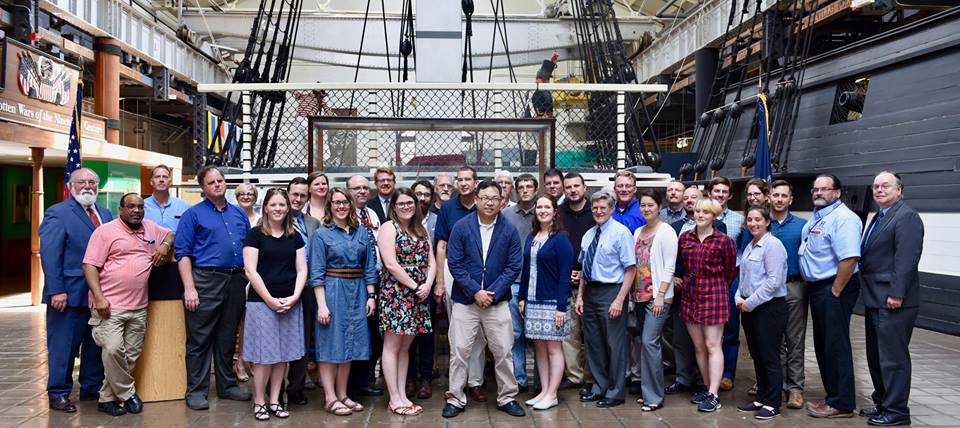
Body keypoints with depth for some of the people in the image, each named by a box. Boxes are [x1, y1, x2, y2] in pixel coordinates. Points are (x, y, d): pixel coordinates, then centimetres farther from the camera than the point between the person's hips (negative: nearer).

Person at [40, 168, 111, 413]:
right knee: (63, 346, 4)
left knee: (96, 345, 14)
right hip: (70, 294, -6)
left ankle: (92, 388, 26)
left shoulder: (105, 214, 13)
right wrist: (56, 290, -20)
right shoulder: (57, 214, -7)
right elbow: (49, 254, -14)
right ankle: (58, 394, 16)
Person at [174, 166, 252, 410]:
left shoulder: (239, 214, 14)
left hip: (236, 280, 5)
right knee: (200, 339, 0)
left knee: (228, 337, 13)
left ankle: (227, 385, 24)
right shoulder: (194, 214, 0)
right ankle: (196, 391, 9)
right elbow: (182, 253, -6)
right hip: (206, 280, -5)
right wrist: (189, 288, -14)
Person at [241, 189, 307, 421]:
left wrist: (294, 297, -7)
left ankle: (274, 401, 17)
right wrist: (270, 299, -12)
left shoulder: (295, 237, 10)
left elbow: (302, 270, 8)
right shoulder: (255, 234, -2)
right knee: (264, 354, -2)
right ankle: (259, 402, 11)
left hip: (290, 303, 4)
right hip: (261, 302, -4)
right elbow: (251, 271, -8)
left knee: (283, 353, 7)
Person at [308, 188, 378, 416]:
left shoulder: (362, 232, 8)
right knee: (331, 344, 1)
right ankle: (330, 398, 9)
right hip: (332, 291, -4)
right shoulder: (321, 234, -3)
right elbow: (317, 273, -7)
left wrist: (371, 296, 3)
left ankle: (343, 395, 20)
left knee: (349, 343, 10)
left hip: (357, 292, 4)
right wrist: (322, 305, -14)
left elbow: (369, 266, 9)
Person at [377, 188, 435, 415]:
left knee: (405, 346, 11)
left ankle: (402, 395, 16)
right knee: (392, 346, -1)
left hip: (418, 295, 7)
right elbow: (391, 264, -15)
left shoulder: (421, 229, 15)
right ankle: (394, 399, 4)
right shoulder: (388, 227, -5)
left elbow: (431, 261, 11)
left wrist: (427, 284, -7)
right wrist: (415, 286, -14)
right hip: (396, 293, -6)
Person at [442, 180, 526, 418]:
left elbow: (514, 266, -2)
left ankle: (507, 398, 22)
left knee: (503, 351, 6)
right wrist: (475, 291, -13)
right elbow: (454, 263, -6)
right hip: (465, 299, -1)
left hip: (497, 300, 1)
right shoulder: (461, 227, -4)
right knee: (459, 351, 3)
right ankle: (456, 399, 16)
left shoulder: (509, 231, 0)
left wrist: (492, 292, -11)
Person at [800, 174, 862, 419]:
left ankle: (842, 404, 6)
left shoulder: (843, 218, -16)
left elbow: (849, 258, -25)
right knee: (822, 345, 16)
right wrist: (812, 287, 16)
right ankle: (832, 395, 27)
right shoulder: (817, 217, 15)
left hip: (834, 290, -10)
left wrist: (835, 292, -21)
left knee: (835, 345, -3)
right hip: (816, 288, 10)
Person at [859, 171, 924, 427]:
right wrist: (870, 295, 13)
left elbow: (907, 258, -19)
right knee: (876, 356, 17)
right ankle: (882, 403, 28)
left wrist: (897, 294, -22)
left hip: (893, 301, -10)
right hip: (876, 300, 10)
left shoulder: (907, 216, -11)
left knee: (893, 357, -2)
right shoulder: (880, 217, 18)